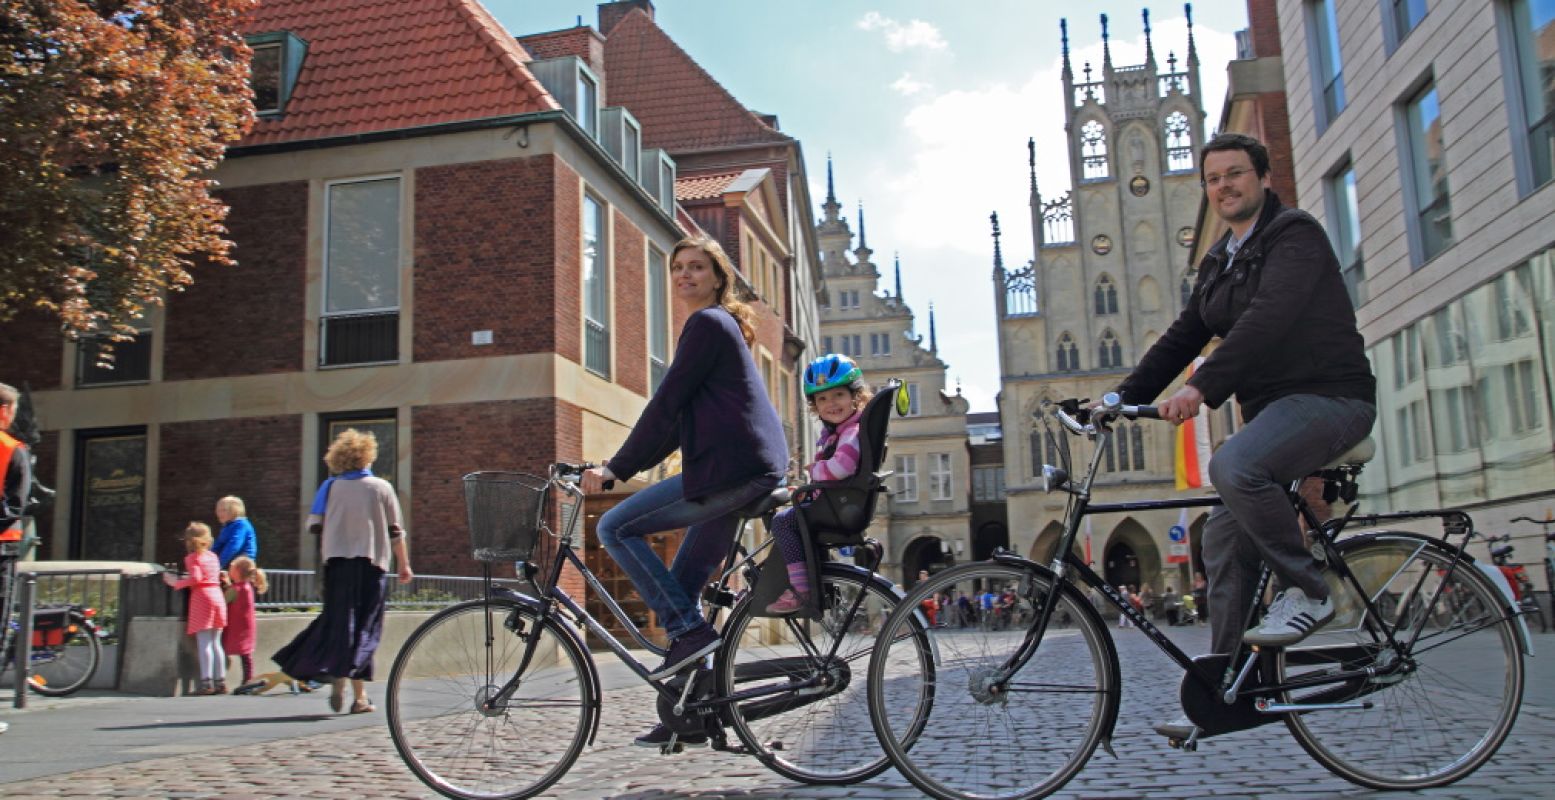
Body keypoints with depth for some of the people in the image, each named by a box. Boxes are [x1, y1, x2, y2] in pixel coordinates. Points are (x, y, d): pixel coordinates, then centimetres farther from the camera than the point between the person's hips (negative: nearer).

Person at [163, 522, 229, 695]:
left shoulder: (192, 558, -1)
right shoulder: (213, 556, 17)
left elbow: (196, 578, -15)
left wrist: (176, 583, -5)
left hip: (202, 597, -6)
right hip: (218, 596, 6)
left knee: (204, 643, -7)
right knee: (216, 643, 10)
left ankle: (206, 682, -13)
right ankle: (220, 681, 9)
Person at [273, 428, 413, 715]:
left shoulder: (331, 487, 5)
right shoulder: (382, 487, 1)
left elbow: (315, 525, 0)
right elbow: (396, 531, 2)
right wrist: (404, 565, 9)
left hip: (336, 562, 2)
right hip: (371, 562, -2)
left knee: (336, 622, 13)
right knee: (364, 627, 1)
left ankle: (336, 678, -3)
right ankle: (359, 696, -5)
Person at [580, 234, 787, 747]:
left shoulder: (707, 322, -5)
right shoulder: (720, 326, 25)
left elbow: (665, 404, -11)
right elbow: (680, 418, 24)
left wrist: (614, 468, -6)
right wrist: (621, 468, 19)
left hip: (730, 468, -10)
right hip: (748, 473, 10)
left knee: (615, 528, -6)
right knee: (683, 586, 12)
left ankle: (689, 629, -7)